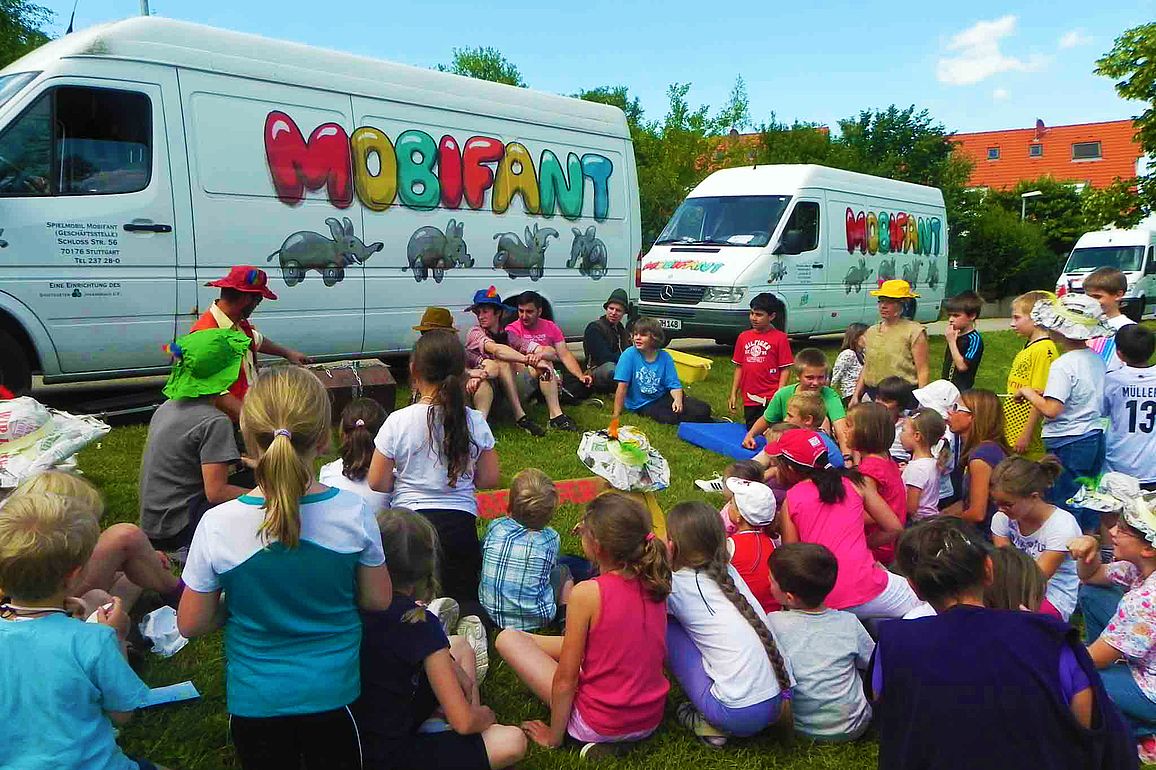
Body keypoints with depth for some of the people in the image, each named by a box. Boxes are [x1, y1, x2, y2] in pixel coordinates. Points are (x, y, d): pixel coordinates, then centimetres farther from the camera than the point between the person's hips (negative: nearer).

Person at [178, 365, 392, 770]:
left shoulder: (218, 526, -19)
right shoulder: (353, 512, -17)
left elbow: (191, 624, -7)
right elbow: (377, 600, -3)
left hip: (255, 700, 0)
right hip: (333, 692, 0)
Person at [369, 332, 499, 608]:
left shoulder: (398, 422, -9)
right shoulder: (474, 422, -4)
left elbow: (378, 484, -2)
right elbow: (489, 480, 4)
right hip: (460, 521, 1)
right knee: (464, 600, 16)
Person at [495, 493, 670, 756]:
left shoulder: (587, 593, -23)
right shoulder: (653, 583, -7)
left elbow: (565, 679, -16)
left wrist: (553, 737, -3)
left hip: (600, 724, -7)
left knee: (508, 639, 2)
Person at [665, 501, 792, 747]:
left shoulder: (676, 584, -4)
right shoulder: (728, 571, 13)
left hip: (737, 714, -7)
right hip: (777, 702, 7)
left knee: (664, 626, 6)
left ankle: (707, 723, 7)